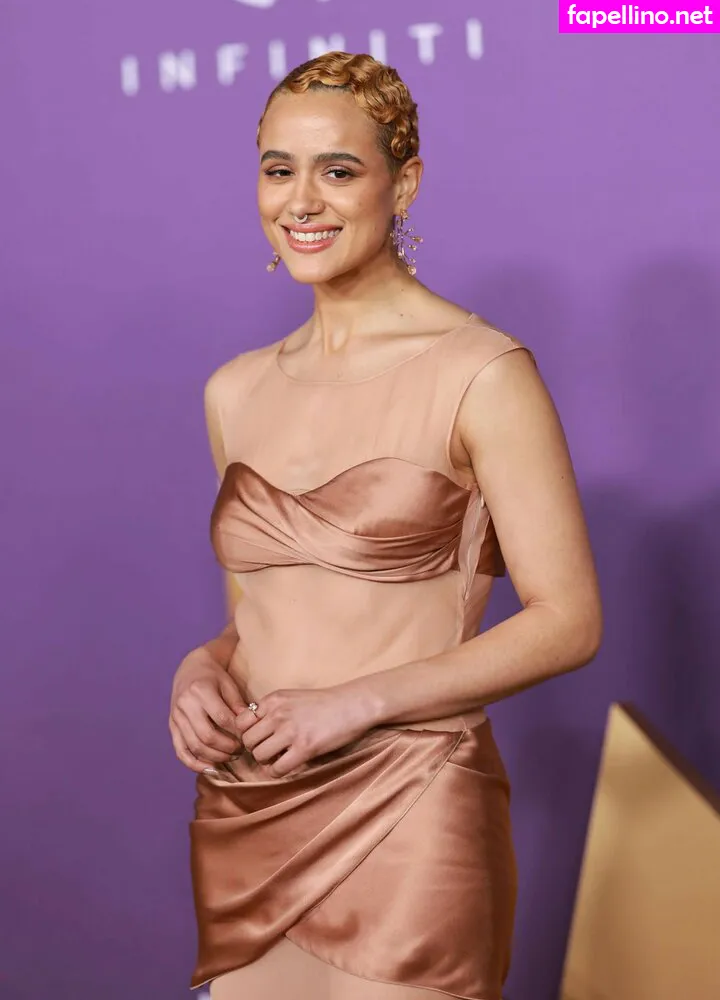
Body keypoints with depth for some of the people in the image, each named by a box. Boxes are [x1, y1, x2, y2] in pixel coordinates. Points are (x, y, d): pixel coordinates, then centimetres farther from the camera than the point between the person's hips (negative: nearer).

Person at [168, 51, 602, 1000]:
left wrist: (359, 700, -16)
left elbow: (568, 622, -9)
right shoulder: (236, 391, 9)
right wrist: (204, 667, -3)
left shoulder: (483, 372, -9)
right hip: (245, 822, 5)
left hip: (403, 820, -5)